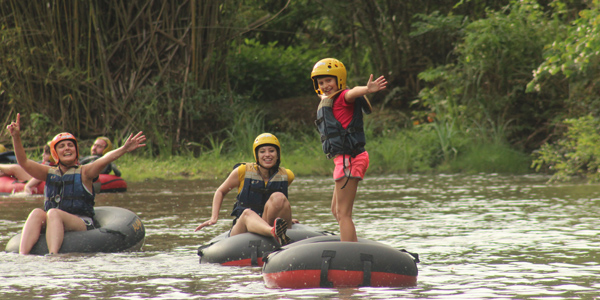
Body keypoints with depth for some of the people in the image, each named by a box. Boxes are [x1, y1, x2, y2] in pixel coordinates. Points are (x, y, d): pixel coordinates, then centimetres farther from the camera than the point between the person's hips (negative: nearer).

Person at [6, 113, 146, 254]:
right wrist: (16, 137, -6)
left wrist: (124, 149, -30)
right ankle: (22, 255, -45)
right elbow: (24, 162, 9)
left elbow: (103, 160, -12)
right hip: (53, 226, 4)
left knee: (53, 213, -32)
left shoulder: (83, 173, 6)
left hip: (82, 224, -4)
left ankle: (52, 256, -56)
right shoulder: (50, 173, 17)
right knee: (37, 213, -26)